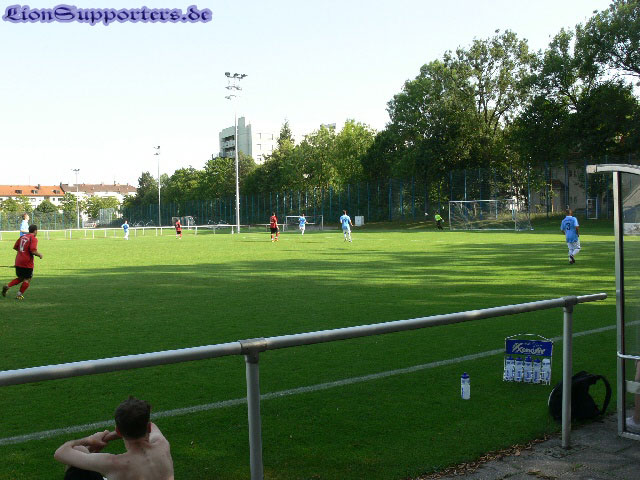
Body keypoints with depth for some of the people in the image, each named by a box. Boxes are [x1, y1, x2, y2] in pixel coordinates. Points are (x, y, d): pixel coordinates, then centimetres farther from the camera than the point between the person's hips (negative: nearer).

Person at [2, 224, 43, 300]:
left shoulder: (22, 237, 12)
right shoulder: (33, 238, -10)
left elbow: (15, 247, 16)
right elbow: (33, 251, -21)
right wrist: (39, 255, -4)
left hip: (18, 262, 7)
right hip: (27, 263, -7)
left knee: (20, 278, 22)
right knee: (27, 279, 8)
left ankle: (7, 286, 3)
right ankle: (19, 295, 6)